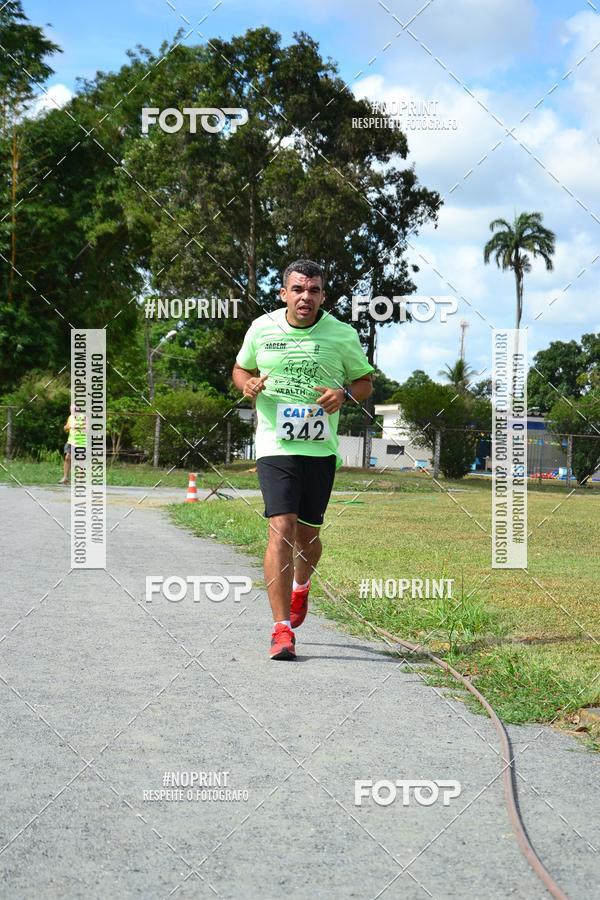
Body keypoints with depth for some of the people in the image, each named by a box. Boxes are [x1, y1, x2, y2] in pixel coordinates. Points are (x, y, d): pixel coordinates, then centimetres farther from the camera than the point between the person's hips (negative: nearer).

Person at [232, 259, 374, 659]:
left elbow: (365, 381, 10)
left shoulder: (342, 335, 0)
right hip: (275, 445, -1)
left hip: (321, 449, 1)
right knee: (281, 529, -14)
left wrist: (344, 394, -12)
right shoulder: (262, 328, 2)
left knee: (307, 533, 10)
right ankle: (282, 630, -12)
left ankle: (301, 587, 46)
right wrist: (248, 383, -5)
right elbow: (240, 368, 18)